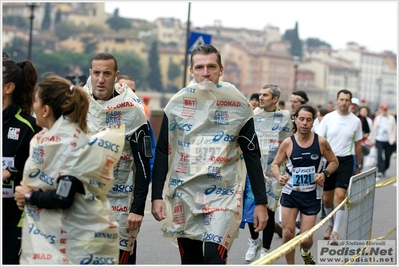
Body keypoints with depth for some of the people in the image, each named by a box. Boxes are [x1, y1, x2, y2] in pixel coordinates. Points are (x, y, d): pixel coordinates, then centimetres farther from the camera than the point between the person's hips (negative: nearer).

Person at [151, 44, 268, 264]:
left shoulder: (239, 105, -1)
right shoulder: (178, 103, 2)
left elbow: (252, 156, 2)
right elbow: (162, 153, 5)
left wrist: (261, 202, -2)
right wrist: (157, 196, -2)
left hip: (223, 195, -2)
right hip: (183, 194, 2)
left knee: (214, 260, -15)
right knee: (190, 260, 10)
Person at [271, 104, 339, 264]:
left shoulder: (321, 142, -7)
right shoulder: (288, 143, -7)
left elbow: (334, 162, 7)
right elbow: (275, 164, 4)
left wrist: (325, 173, -12)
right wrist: (279, 177, -18)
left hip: (312, 195, 0)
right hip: (290, 193, 0)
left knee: (306, 239, 1)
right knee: (288, 233, -8)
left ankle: (305, 253, 39)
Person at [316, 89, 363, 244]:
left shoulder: (356, 121, 3)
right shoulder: (328, 118, 0)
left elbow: (358, 145, 12)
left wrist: (358, 166, 13)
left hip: (346, 161, -1)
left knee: (340, 195, -12)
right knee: (327, 198, 8)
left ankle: (335, 232, -6)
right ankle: (330, 225, 33)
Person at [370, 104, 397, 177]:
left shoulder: (391, 118, 3)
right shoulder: (377, 118, 7)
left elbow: (394, 129, 4)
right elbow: (374, 129, 11)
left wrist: (394, 139, -5)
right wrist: (373, 140, 10)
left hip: (388, 141, 0)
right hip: (379, 140, 0)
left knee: (387, 157, 6)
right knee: (379, 156, -12)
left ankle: (383, 170, 23)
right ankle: (380, 171, -12)